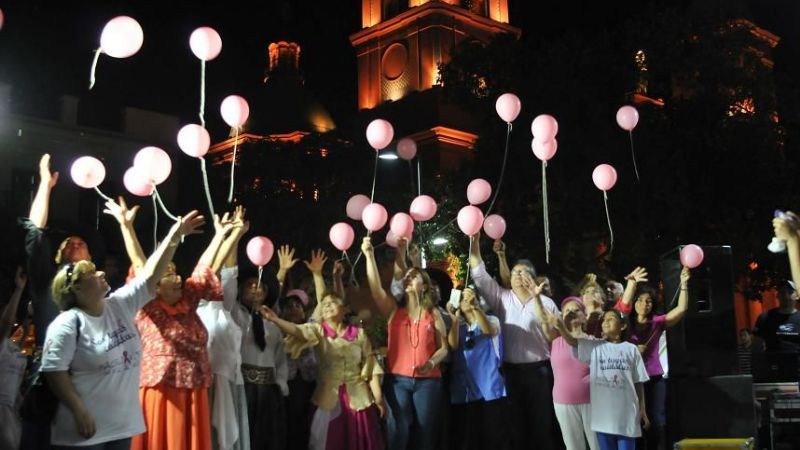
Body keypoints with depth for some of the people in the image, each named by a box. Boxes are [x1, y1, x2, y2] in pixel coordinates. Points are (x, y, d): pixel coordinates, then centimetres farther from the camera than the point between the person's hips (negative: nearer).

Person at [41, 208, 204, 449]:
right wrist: (79, 411, -20)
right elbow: (55, 371, -15)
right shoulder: (68, 323, -12)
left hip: (123, 424, 7)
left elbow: (151, 274, 4)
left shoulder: (120, 305, 6)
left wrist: (175, 234, -2)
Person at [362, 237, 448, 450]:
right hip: (397, 379, 0)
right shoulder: (393, 310, 6)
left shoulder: (433, 314, 5)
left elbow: (443, 348, 5)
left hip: (427, 380, 0)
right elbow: (375, 288, -10)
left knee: (427, 431, 6)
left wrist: (431, 363, -16)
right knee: (398, 433, 2)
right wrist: (369, 255, -19)